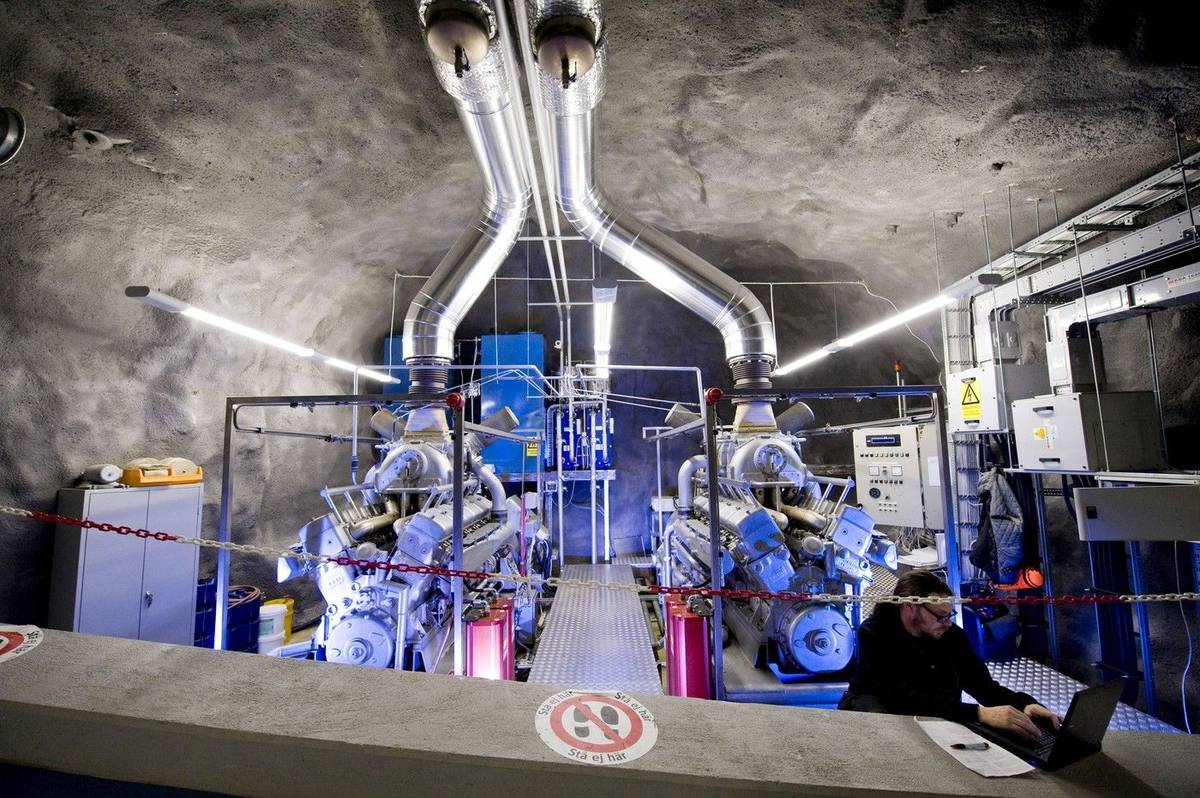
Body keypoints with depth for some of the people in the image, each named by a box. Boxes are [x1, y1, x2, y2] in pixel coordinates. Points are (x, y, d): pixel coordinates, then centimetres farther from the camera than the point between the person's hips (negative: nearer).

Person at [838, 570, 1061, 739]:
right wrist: (980, 714, -44)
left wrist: (1025, 704, -26)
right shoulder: (874, 633, -26)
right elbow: (906, 700, -36)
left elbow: (983, 686, -5)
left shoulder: (952, 635, -8)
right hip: (874, 704, -6)